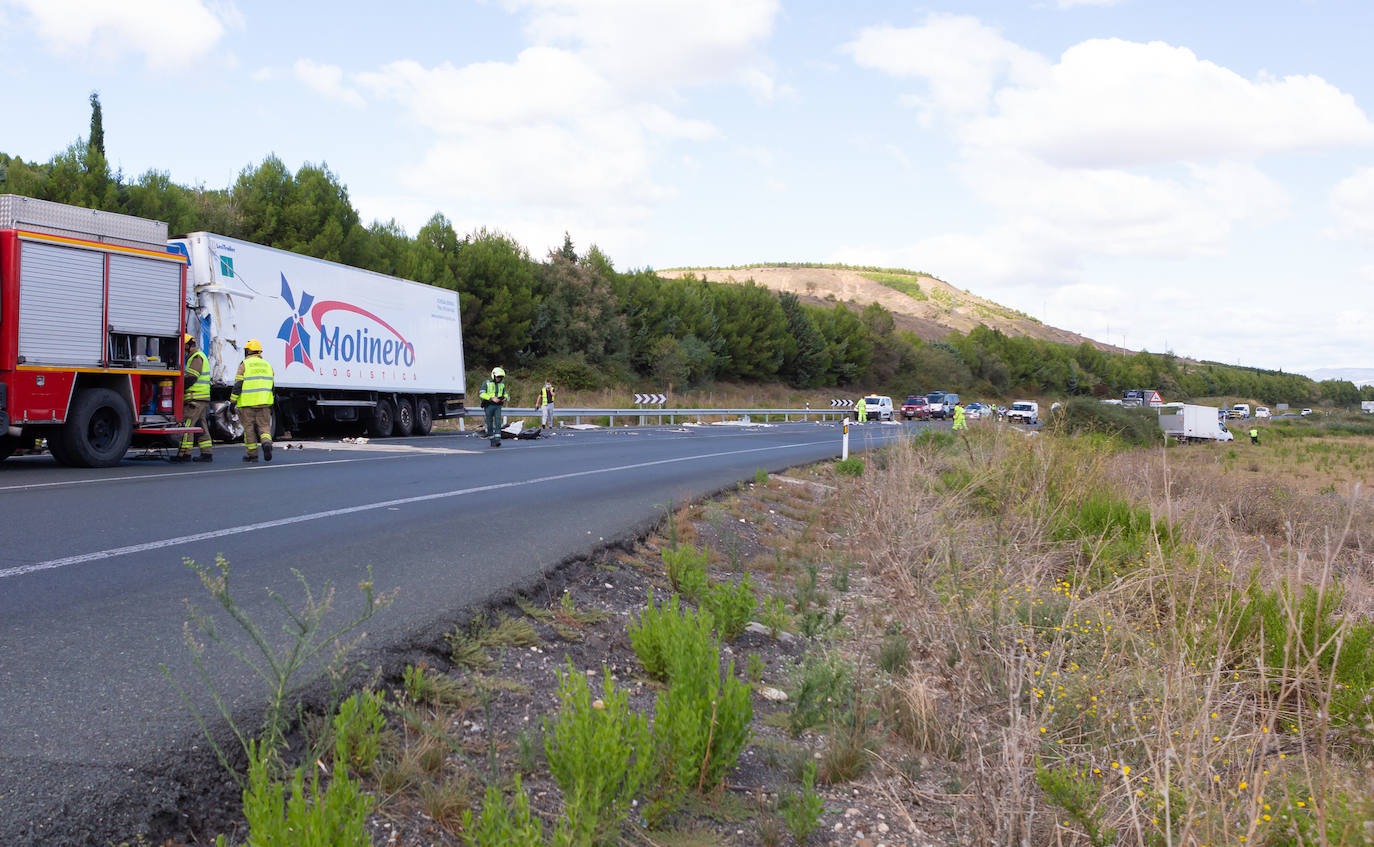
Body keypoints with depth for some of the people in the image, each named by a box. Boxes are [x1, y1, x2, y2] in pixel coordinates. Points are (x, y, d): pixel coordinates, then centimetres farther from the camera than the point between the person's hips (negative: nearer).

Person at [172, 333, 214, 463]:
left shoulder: (196, 357, -11)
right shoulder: (200, 356, 21)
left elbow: (190, 378, -18)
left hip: (195, 399, -10)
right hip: (203, 399, 10)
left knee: (186, 425, -8)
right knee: (201, 426, 9)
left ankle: (184, 453, -9)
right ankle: (207, 453, 9)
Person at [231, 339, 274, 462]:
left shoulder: (244, 364, -4)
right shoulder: (267, 364, 12)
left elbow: (238, 384, -8)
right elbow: (271, 386, 14)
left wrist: (233, 401, -3)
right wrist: (271, 405, 19)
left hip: (247, 402, -3)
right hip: (264, 402, 3)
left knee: (249, 428, 5)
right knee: (264, 425, 6)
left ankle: (252, 454, 8)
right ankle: (267, 443, -22)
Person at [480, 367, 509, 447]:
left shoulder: (502, 384, 11)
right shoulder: (486, 383, -3)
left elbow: (506, 394, 18)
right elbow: (482, 394, -13)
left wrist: (505, 398, -7)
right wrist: (492, 398, -24)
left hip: (498, 406, 3)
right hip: (488, 406, -3)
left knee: (498, 422, -13)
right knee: (490, 424, 2)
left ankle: (497, 440, -18)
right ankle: (492, 441, 12)